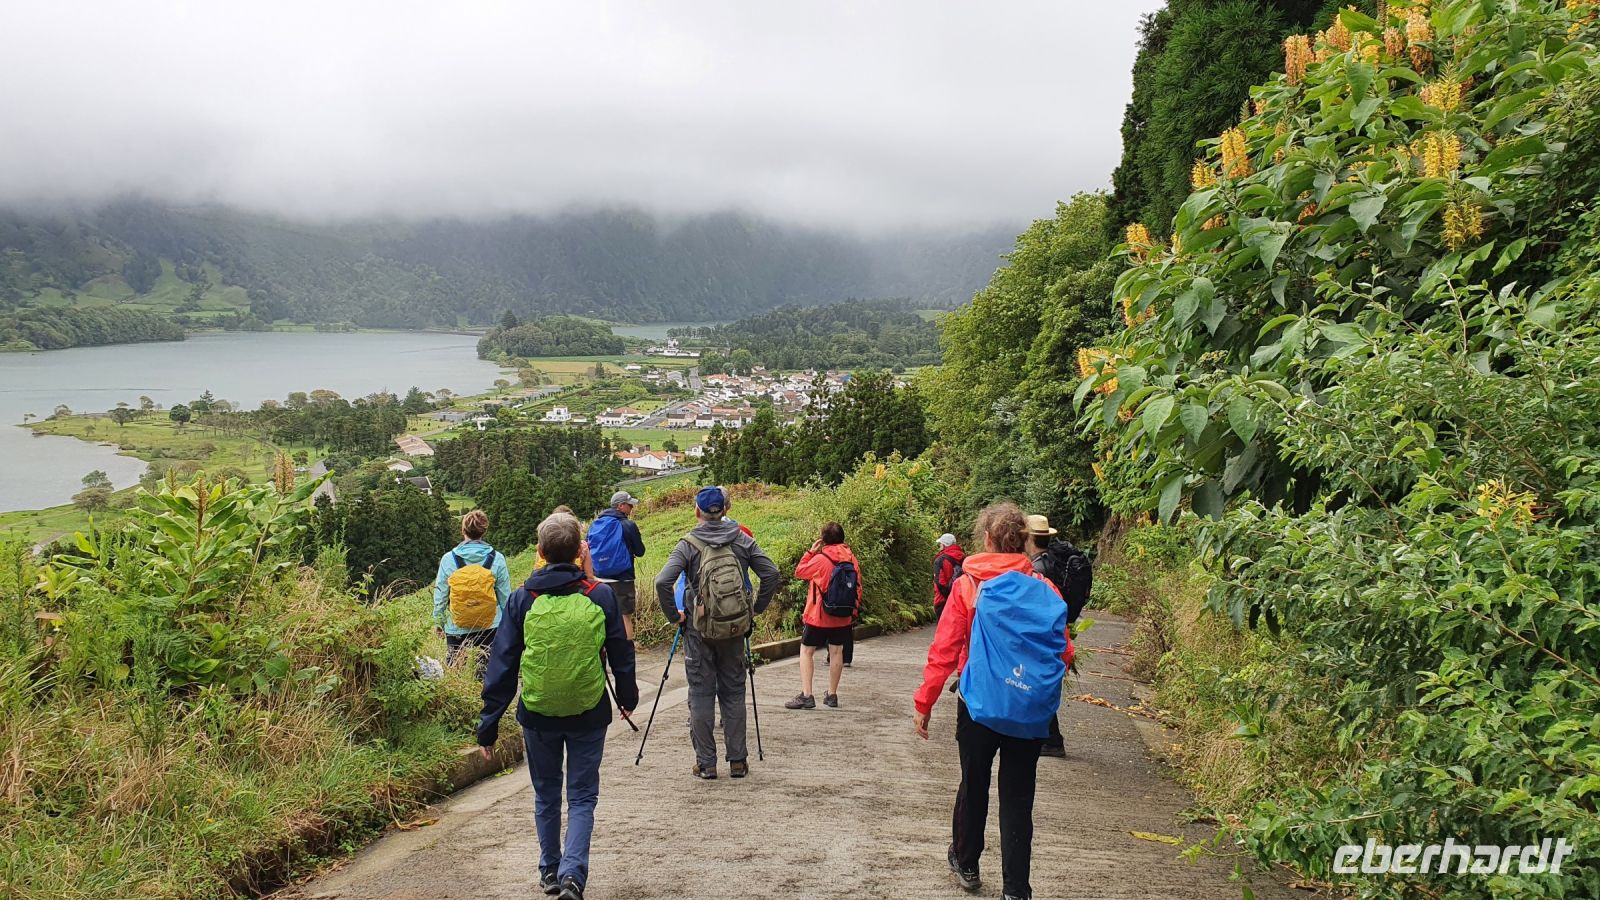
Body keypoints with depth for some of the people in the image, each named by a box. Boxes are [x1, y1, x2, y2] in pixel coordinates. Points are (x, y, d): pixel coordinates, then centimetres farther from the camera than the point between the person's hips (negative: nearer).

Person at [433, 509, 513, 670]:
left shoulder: (448, 559, -5)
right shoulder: (497, 559, -6)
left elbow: (440, 596, 2)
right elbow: (505, 596, 0)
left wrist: (438, 621, 16)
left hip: (457, 630, 0)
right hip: (490, 627, 0)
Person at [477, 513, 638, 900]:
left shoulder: (522, 599, -6)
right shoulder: (601, 595, -7)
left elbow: (502, 664, -4)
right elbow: (621, 654, 2)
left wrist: (489, 723, 2)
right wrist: (627, 698, 19)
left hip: (537, 715, 1)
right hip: (589, 715, -1)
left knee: (546, 796, 20)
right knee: (582, 798, 10)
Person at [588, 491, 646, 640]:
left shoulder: (594, 525, 5)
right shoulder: (628, 525, -11)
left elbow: (589, 550, 12)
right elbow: (640, 552, -5)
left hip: (599, 578, 5)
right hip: (622, 579, -5)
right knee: (625, 616, 2)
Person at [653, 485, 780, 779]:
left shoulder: (688, 545, -6)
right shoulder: (743, 540, 1)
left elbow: (662, 582, -17)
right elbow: (772, 574, -3)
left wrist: (674, 615, -4)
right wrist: (756, 609, 5)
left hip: (699, 628, -2)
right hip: (736, 626, 2)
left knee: (701, 694, 7)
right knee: (733, 693, 12)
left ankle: (706, 763, 10)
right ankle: (737, 760, 15)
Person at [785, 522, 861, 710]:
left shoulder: (820, 559, -15)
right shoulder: (852, 559, 1)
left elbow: (799, 572, -3)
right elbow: (857, 588, 8)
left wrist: (811, 551, 3)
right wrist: (854, 611, 19)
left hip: (819, 616, -5)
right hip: (843, 617, 5)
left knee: (806, 650, 3)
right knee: (836, 651, 14)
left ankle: (806, 695, -4)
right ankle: (832, 695, 20)